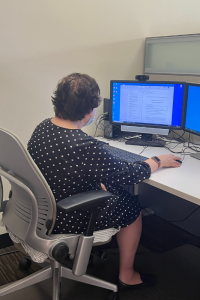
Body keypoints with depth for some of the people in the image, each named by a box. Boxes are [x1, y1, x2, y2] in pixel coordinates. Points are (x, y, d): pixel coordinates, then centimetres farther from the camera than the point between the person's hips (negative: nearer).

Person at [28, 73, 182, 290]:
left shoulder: (42, 127, -8)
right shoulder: (86, 147, -33)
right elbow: (127, 175, -19)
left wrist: (97, 184, 10)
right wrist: (158, 161, -1)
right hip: (65, 222, -8)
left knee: (110, 190, 26)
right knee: (131, 207, 12)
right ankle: (127, 275, 28)